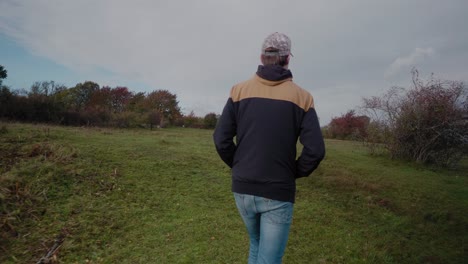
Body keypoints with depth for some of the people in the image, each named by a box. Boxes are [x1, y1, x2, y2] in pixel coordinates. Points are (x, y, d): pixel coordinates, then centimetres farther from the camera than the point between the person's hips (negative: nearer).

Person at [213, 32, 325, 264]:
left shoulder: (240, 90, -2)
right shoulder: (301, 97, -5)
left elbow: (221, 140, -4)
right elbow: (315, 150, -12)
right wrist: (294, 173, 6)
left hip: (243, 189, 3)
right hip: (278, 193, -2)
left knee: (256, 244, 28)